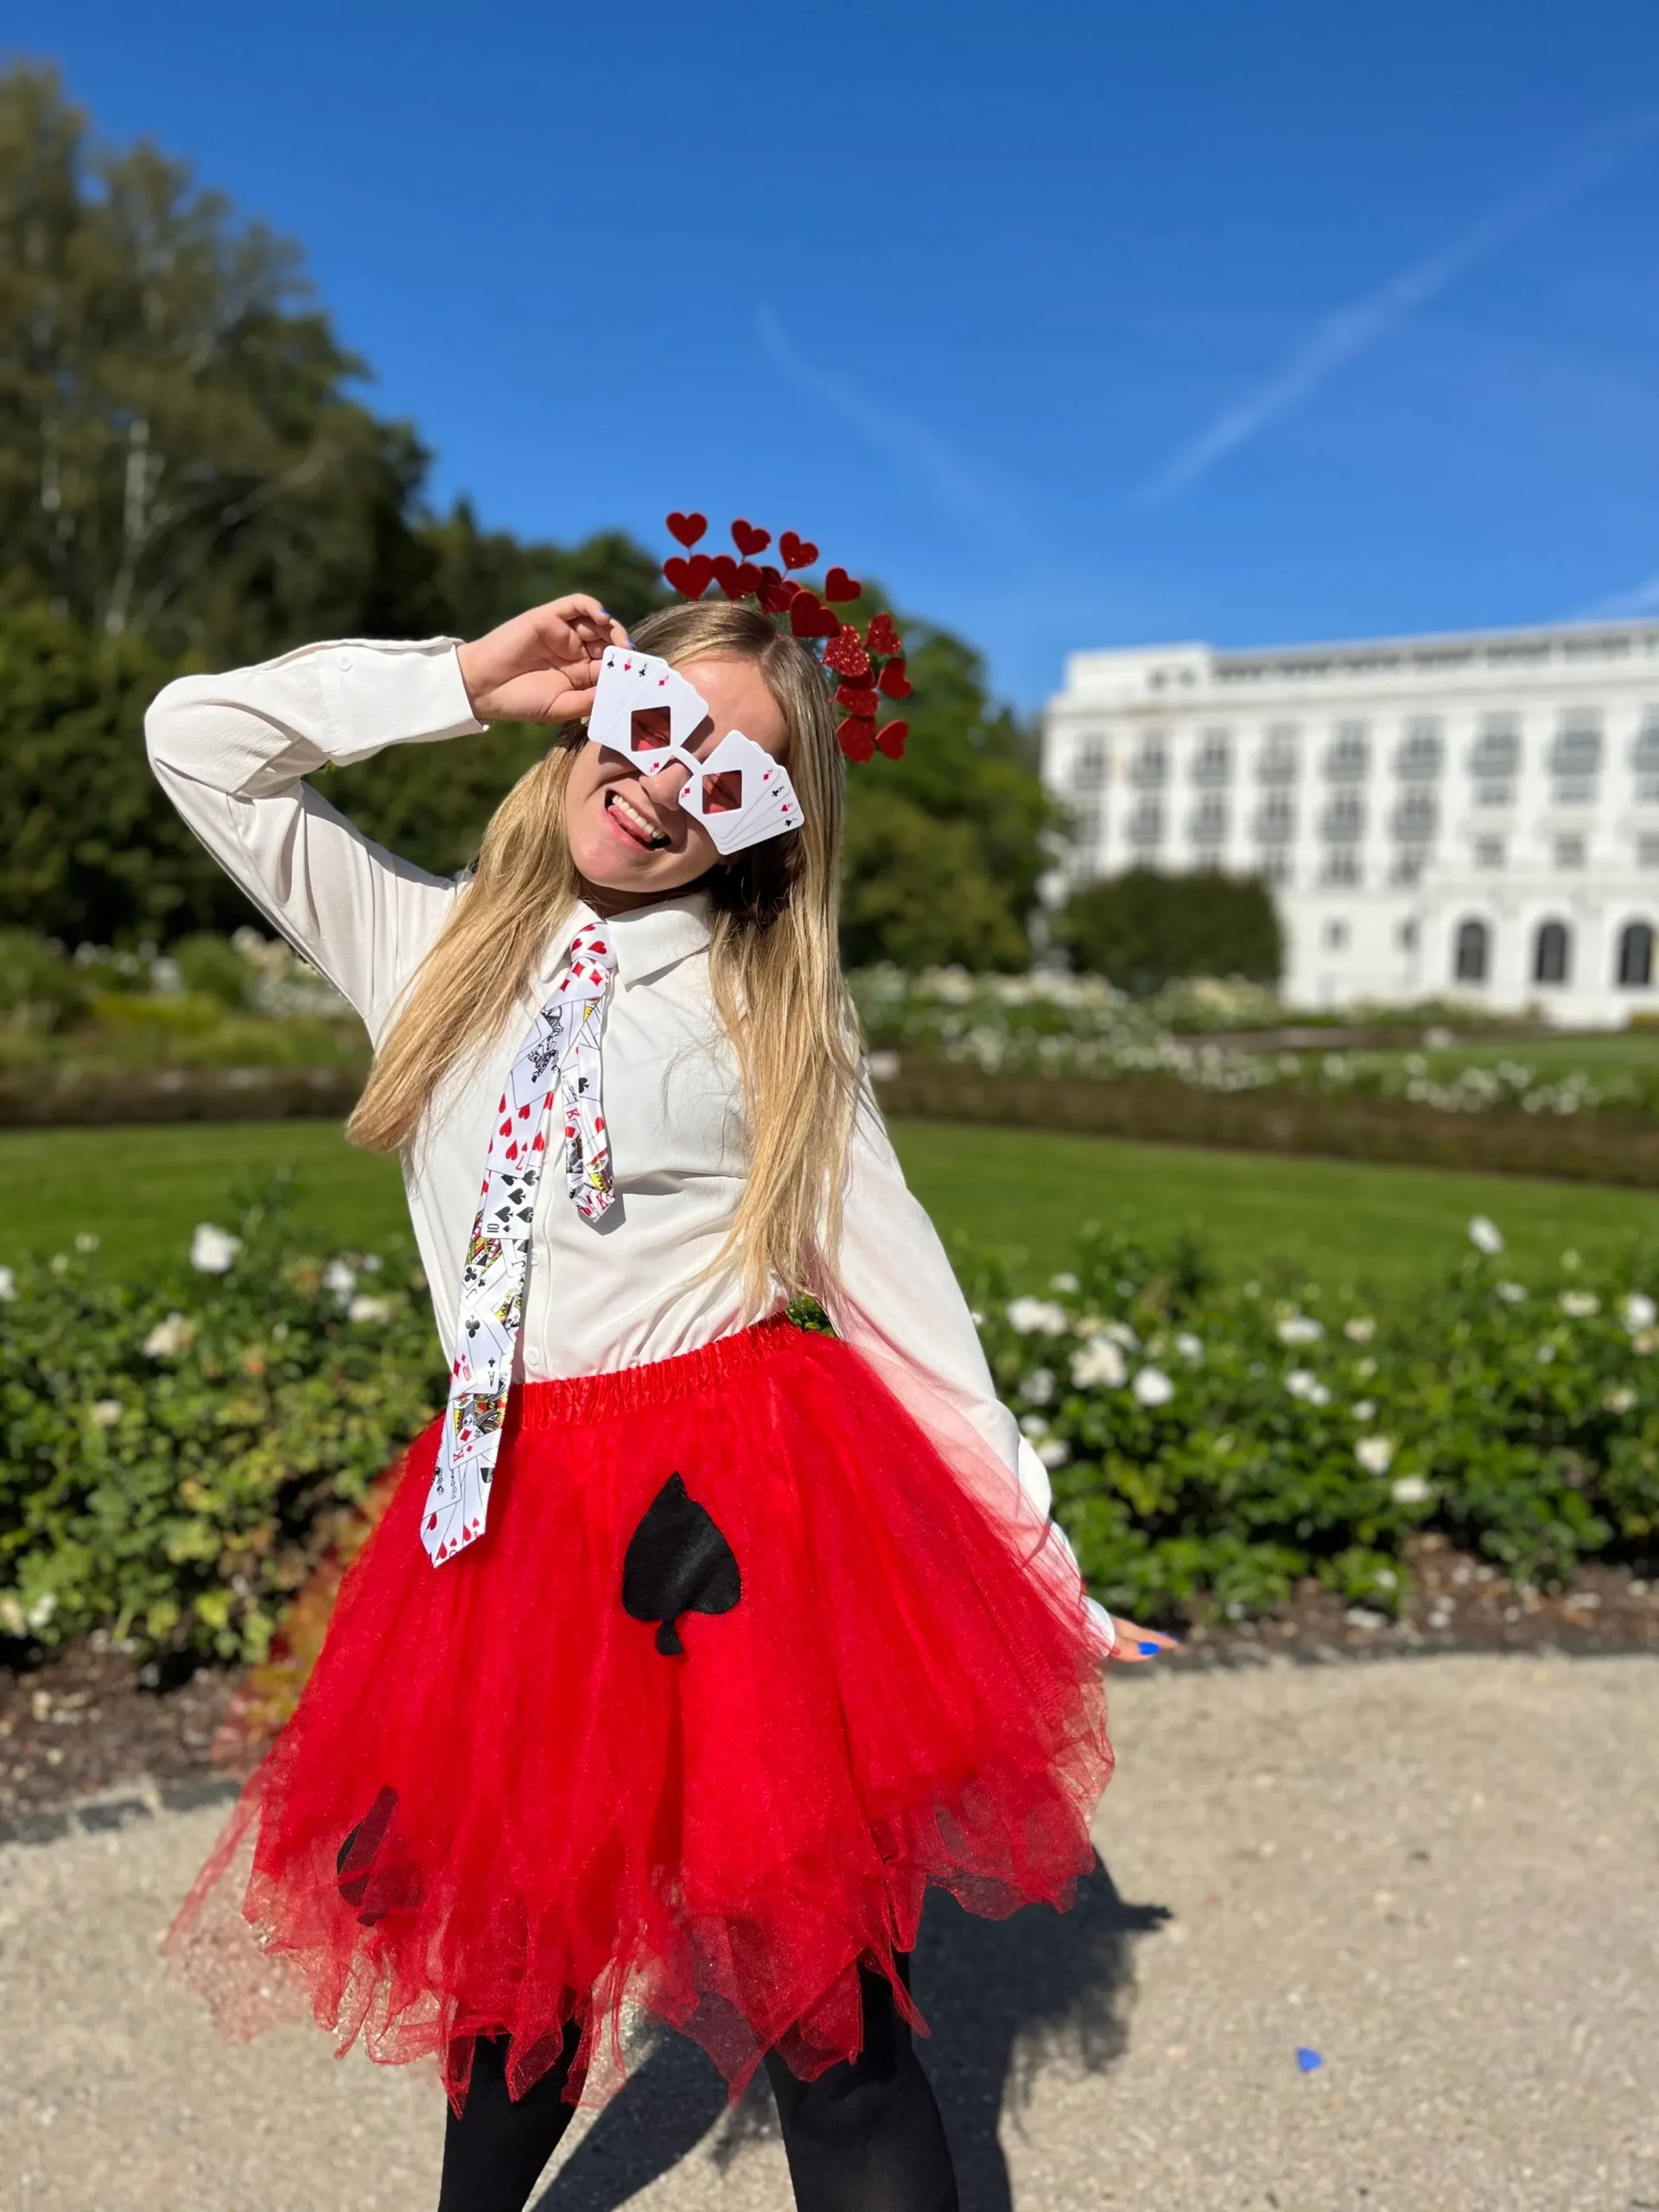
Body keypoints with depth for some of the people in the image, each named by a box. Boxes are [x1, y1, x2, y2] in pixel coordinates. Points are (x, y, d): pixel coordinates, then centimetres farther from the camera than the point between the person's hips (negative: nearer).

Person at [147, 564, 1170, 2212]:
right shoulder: (432, 946, 6)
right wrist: (464, 682, -1)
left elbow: (898, 1290, 0)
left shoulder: (768, 1011, -1)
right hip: (502, 1519, 4)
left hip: (747, 1507, -3)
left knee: (826, 2006, 3)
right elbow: (197, 735, 6)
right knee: (510, 1934, 22)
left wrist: (1038, 1561, 0)